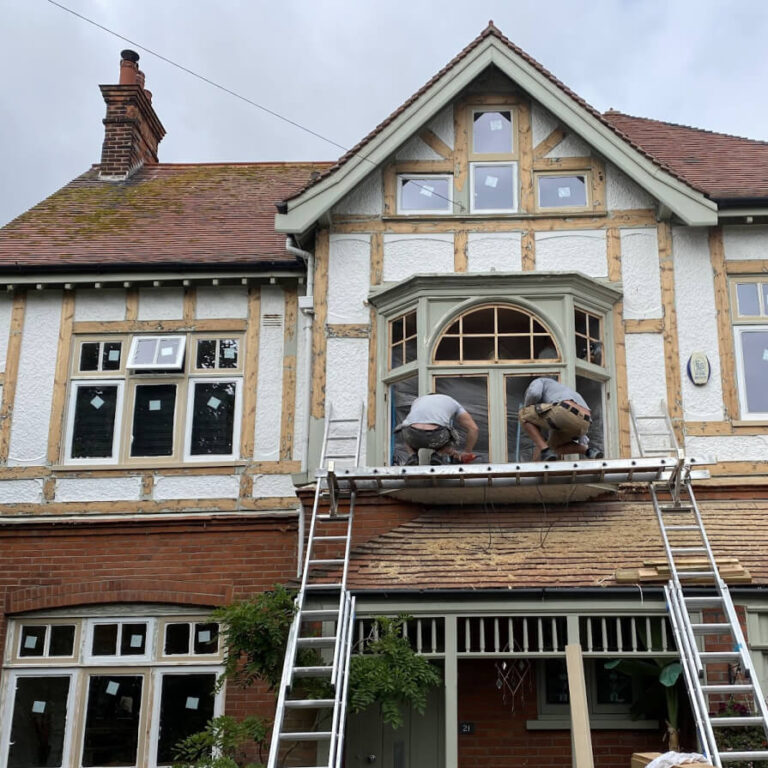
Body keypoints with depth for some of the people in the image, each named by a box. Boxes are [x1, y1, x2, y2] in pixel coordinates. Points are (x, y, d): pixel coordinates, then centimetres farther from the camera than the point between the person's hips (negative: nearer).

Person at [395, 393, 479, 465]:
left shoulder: (417, 401, 39)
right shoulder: (452, 402, 33)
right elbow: (474, 429, 25)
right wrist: (467, 453, 38)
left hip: (414, 436, 2)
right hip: (435, 436, -1)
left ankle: (412, 457, 13)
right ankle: (438, 456, 9)